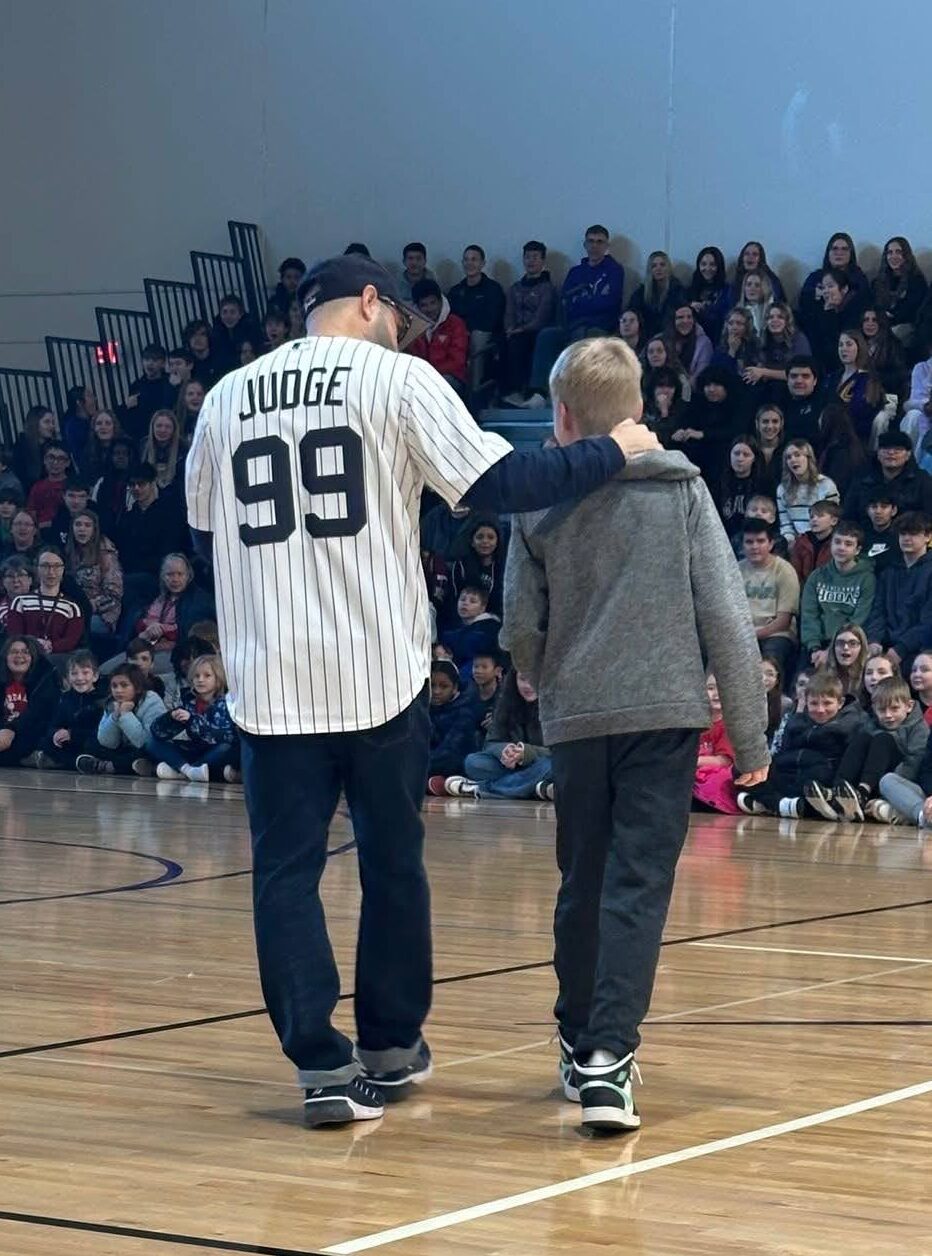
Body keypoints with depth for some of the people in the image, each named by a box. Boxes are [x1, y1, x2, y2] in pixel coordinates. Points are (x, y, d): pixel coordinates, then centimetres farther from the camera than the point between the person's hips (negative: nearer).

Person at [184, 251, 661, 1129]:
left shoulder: (228, 397, 10)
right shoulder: (396, 377, -2)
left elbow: (205, 536, 18)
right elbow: (498, 485, -10)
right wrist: (613, 453, 0)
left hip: (270, 676, 2)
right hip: (379, 669, -2)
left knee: (286, 868, 5)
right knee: (391, 861, 13)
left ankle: (322, 1064, -2)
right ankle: (390, 1045, 24)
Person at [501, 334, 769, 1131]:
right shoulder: (681, 489, 0)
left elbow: (521, 629, 2)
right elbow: (727, 618, -4)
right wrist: (750, 736, 1)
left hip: (577, 721, 2)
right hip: (666, 713, -2)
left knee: (583, 886, 16)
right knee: (638, 887, -4)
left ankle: (580, 1043, 29)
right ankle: (608, 1057, -17)